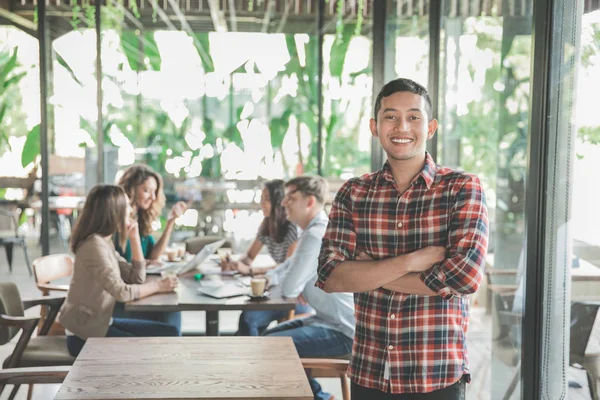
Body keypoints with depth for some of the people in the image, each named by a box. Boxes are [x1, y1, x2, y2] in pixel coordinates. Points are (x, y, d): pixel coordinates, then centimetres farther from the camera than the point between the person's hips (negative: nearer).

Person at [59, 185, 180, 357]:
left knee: (171, 333, 3)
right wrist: (158, 286, -14)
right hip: (85, 334, -9)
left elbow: (136, 278, 8)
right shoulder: (94, 245, -20)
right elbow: (122, 292, -26)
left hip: (101, 323, 9)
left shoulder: (105, 242, 9)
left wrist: (134, 238, 2)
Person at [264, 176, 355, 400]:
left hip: (342, 331, -11)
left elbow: (290, 288, -24)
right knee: (269, 335, 19)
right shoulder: (317, 230, 12)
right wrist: (269, 278, 2)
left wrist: (279, 281, -1)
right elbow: (292, 266, 22)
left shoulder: (316, 236, -23)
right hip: (334, 321, 11)